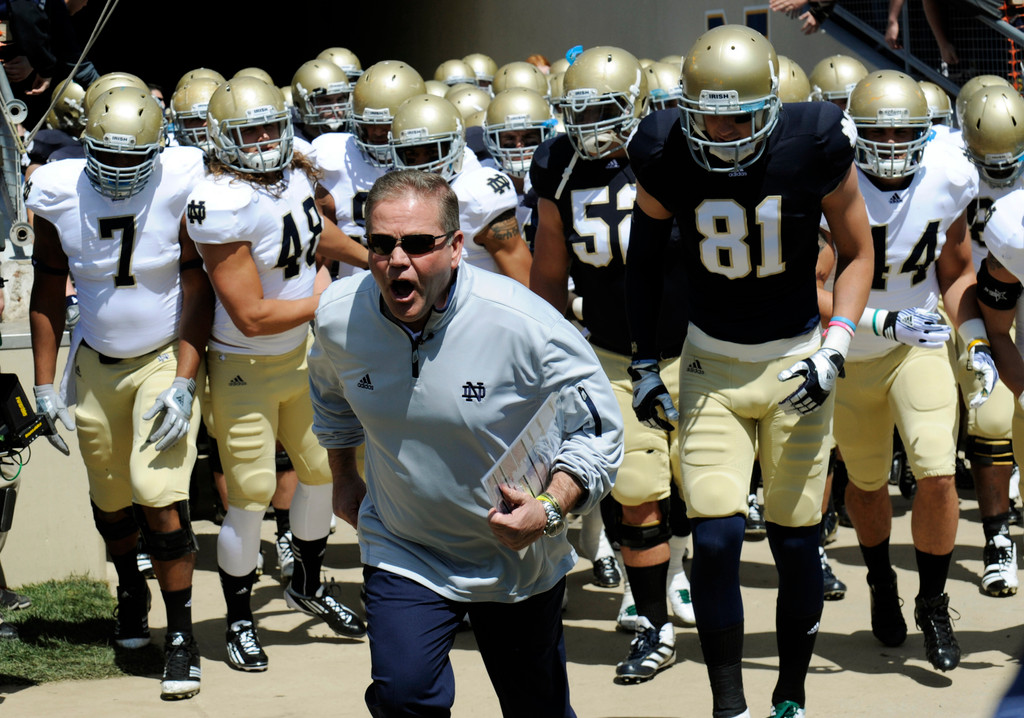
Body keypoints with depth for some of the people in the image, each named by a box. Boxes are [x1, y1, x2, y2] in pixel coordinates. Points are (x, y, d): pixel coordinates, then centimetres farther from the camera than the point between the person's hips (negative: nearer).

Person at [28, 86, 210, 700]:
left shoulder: (180, 185, -17)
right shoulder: (58, 194, -10)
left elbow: (196, 291, -11)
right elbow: (48, 293, 2)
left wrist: (184, 384, -16)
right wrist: (46, 384, 1)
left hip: (167, 358, -3)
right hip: (96, 363, 3)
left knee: (160, 497, -14)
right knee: (110, 498, 12)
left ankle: (181, 634, -3)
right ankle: (131, 591, 42)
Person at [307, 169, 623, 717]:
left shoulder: (526, 325, -26)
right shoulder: (339, 317, -14)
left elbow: (597, 431, -15)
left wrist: (551, 509, -29)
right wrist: (344, 479, 21)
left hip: (518, 558, -1)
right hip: (402, 552, 1)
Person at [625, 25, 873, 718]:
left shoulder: (816, 148, -16)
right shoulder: (666, 160, -12)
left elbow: (857, 253, -1)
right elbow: (645, 259, 7)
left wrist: (834, 350, -11)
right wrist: (645, 362, 6)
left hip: (796, 364, 0)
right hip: (712, 368, 1)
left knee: (796, 542, 3)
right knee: (716, 540, -10)